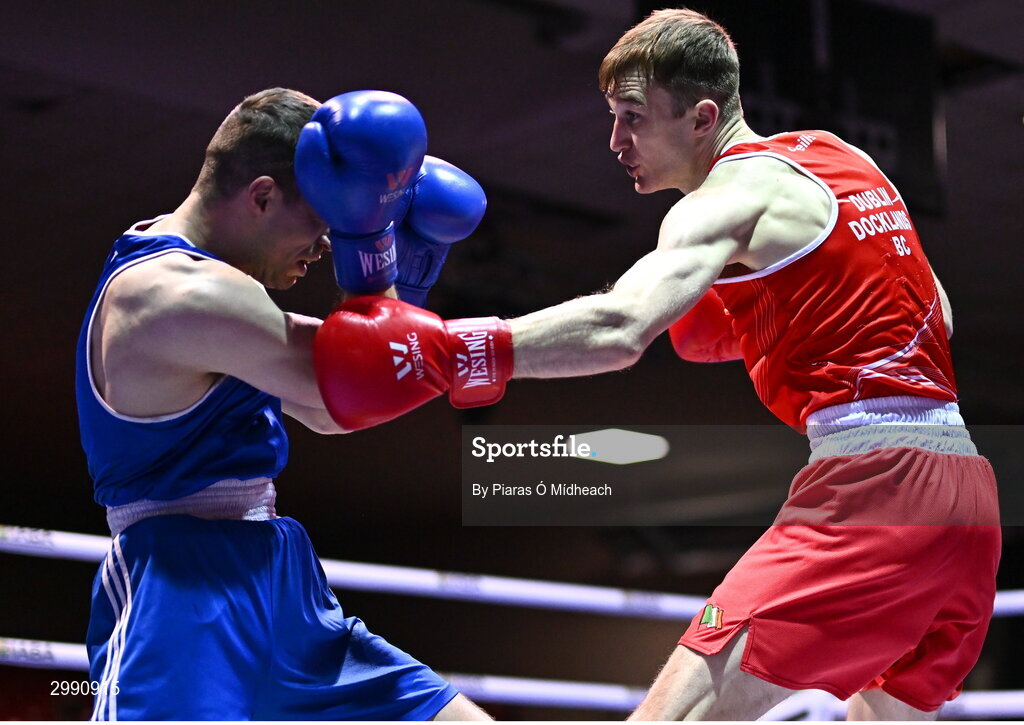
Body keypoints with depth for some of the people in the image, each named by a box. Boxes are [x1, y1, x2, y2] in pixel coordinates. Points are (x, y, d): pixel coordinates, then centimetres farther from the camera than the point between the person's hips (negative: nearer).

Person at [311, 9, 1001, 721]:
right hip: (969, 488, 9)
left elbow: (618, 328, -23)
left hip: (872, 481, -9)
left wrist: (448, 351, -30)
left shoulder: (736, 192, -5)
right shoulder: (844, 158, 20)